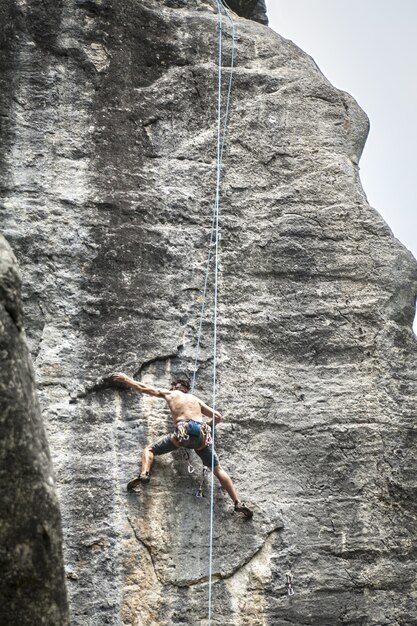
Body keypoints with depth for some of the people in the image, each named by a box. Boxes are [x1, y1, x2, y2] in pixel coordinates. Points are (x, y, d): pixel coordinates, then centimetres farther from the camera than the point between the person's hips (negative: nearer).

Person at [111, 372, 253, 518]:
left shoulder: (169, 393, 27)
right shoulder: (195, 398, 34)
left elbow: (142, 388, 34)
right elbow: (217, 417, 29)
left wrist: (125, 378, 48)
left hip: (183, 431, -2)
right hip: (201, 433, 3)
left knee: (150, 449, 15)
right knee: (218, 469, 9)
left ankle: (144, 474, -14)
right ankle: (238, 503, -3)